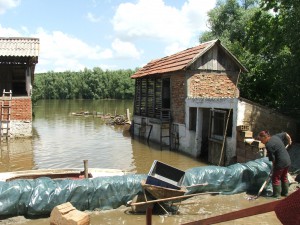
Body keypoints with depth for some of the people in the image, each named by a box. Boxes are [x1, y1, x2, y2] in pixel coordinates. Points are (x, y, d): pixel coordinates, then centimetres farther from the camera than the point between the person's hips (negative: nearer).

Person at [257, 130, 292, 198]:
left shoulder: (268, 145, -21)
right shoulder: (275, 136, 3)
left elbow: (273, 159, -18)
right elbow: (286, 134, 18)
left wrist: (273, 166, 0)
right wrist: (289, 141, 35)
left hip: (280, 163, -9)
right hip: (288, 160, 9)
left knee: (276, 178, 7)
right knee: (284, 177, 23)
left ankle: (276, 195, 17)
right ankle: (285, 192, 36)